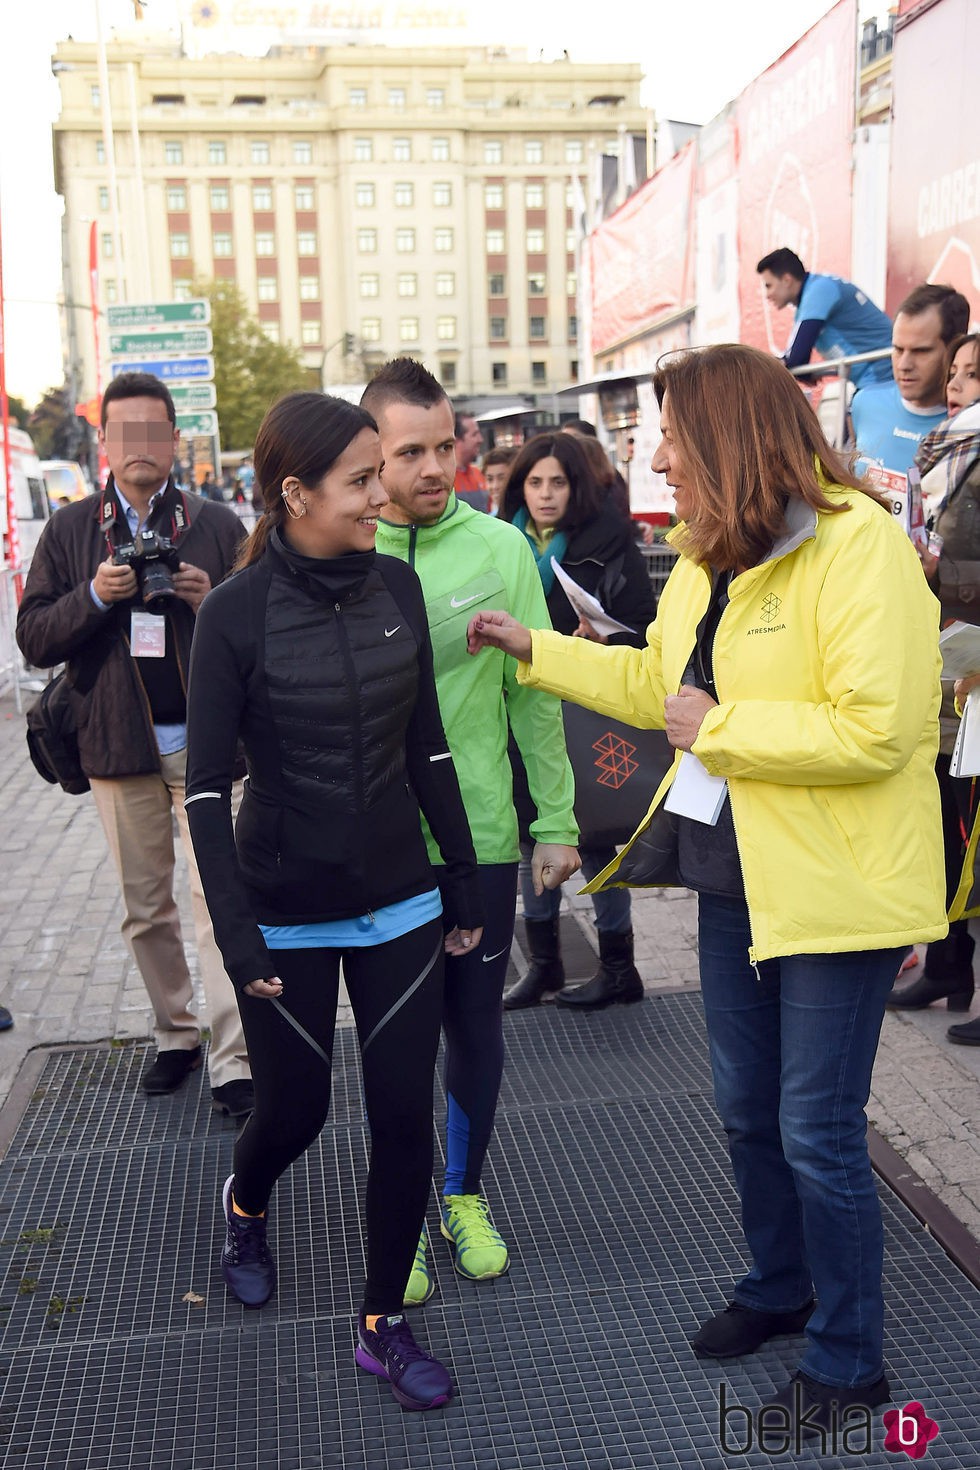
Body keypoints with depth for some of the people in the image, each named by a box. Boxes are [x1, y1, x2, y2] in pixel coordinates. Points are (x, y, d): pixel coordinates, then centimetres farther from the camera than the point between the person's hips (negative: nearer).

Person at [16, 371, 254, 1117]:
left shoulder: (218, 525, 2)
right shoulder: (70, 531, 6)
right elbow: (34, 639, 2)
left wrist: (213, 602, -16)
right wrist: (93, 597, -14)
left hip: (205, 743, -2)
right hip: (119, 747, 3)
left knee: (217, 904, -6)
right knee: (146, 910, 13)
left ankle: (232, 1063, 0)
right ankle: (175, 1035, 30)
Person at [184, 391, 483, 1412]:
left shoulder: (395, 588, -1)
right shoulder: (237, 612, -13)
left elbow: (426, 746, 6)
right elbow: (207, 785, -10)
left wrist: (463, 882, 7)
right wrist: (238, 934, -15)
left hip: (400, 906, 3)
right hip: (288, 918, -3)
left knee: (404, 1114, 5)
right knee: (295, 1108, 12)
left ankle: (383, 1325, 26)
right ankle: (244, 1206, 49)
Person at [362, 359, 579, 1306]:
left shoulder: (498, 547, -2)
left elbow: (535, 692, 1)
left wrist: (556, 819, 1)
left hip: (481, 834, 1)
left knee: (476, 1027, 14)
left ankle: (464, 1194, 37)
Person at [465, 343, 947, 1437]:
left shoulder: (858, 545, -20)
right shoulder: (708, 558, 8)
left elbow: (875, 731, -27)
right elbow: (658, 682, 19)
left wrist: (716, 728, -20)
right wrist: (531, 648, 16)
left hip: (834, 886, -8)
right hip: (733, 871, 8)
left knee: (816, 1132, 3)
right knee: (746, 1109, 20)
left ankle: (849, 1358, 25)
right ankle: (778, 1288, 43)